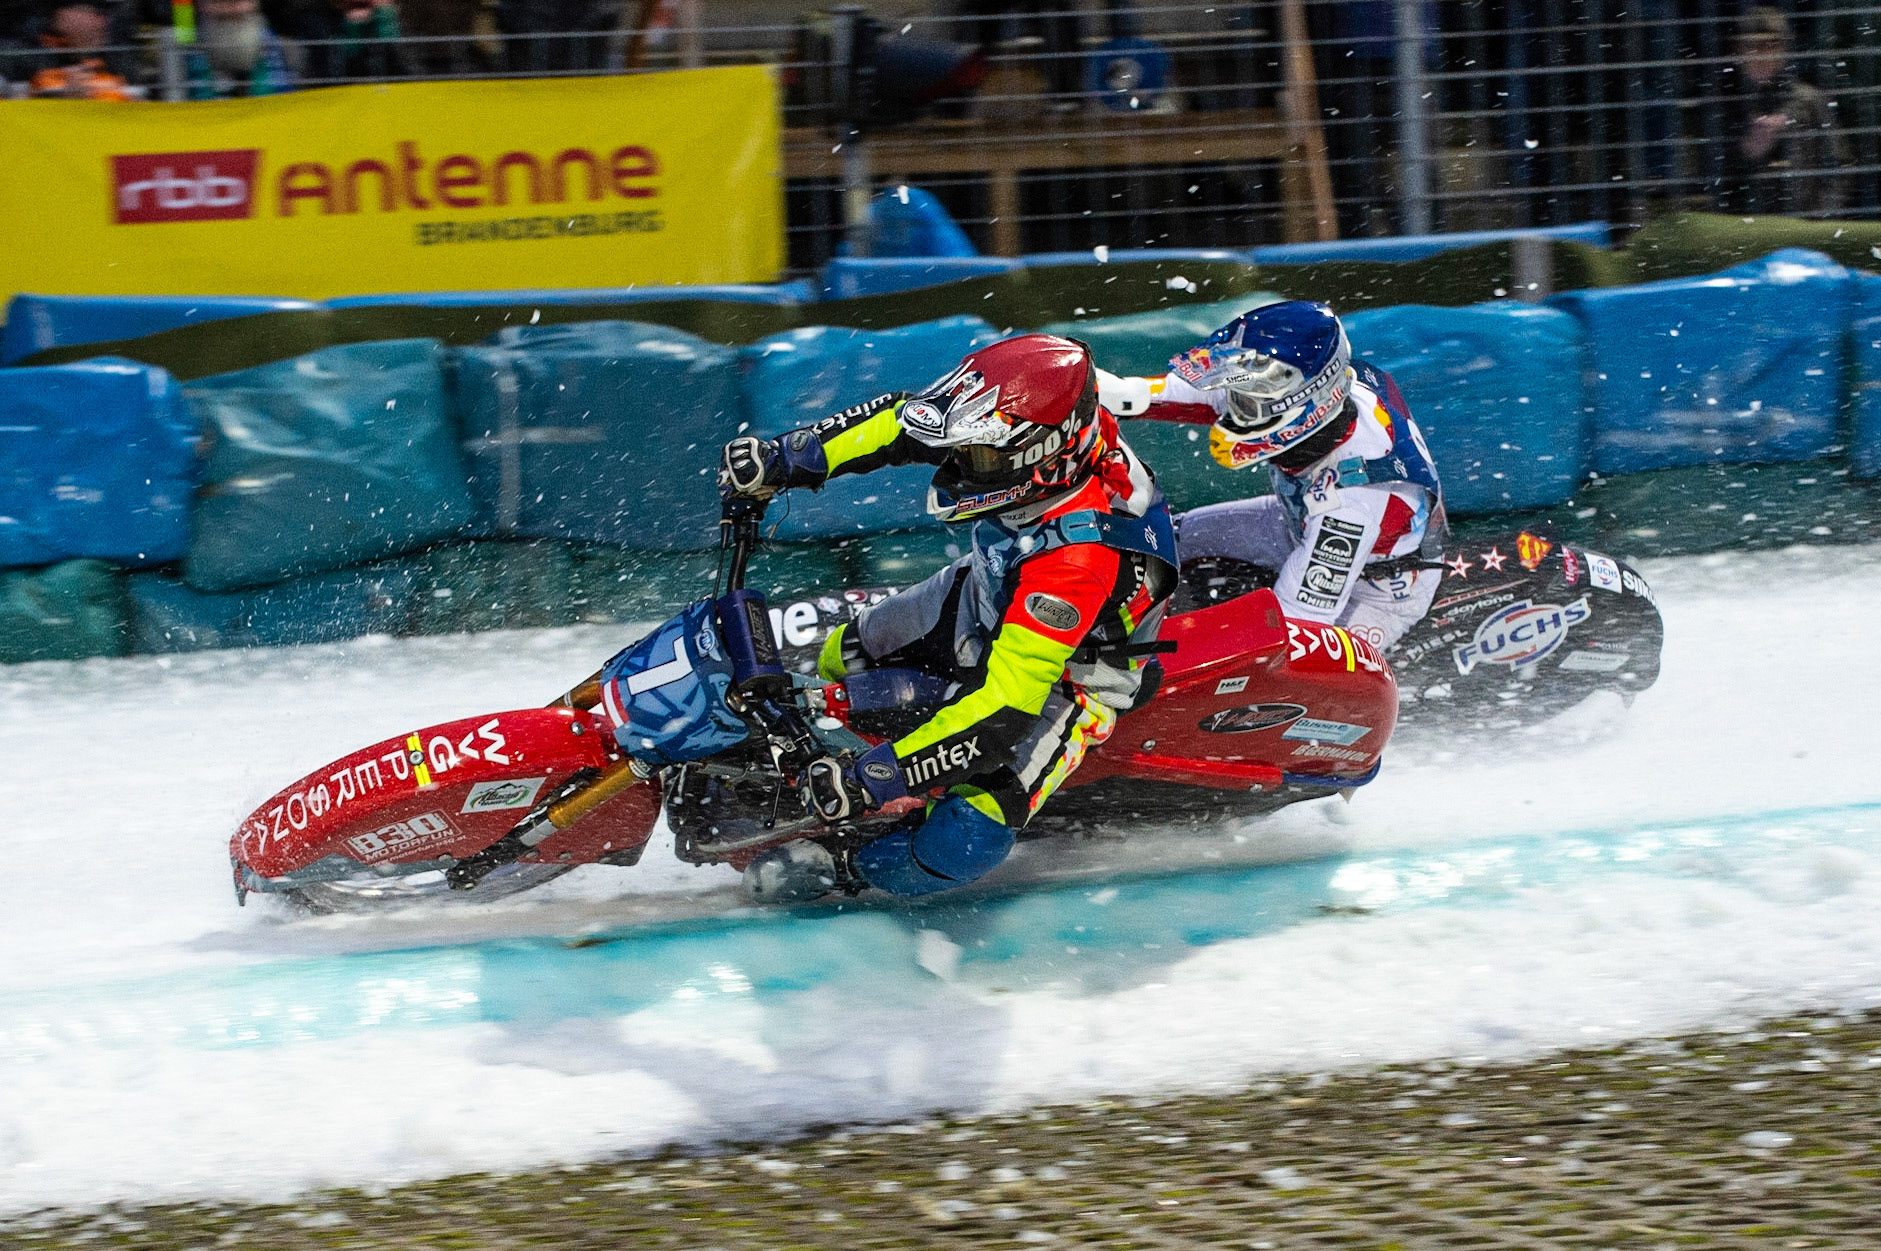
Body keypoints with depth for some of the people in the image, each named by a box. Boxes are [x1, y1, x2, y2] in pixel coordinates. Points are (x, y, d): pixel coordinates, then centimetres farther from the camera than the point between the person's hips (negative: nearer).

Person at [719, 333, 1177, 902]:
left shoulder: (1078, 560, -44)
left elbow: (1002, 710, -41)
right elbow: (905, 420, -5)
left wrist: (870, 780, -38)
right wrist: (788, 457, -10)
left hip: (1063, 679, -7)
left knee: (959, 848, -22)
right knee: (828, 661, 13)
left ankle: (842, 867, 2)